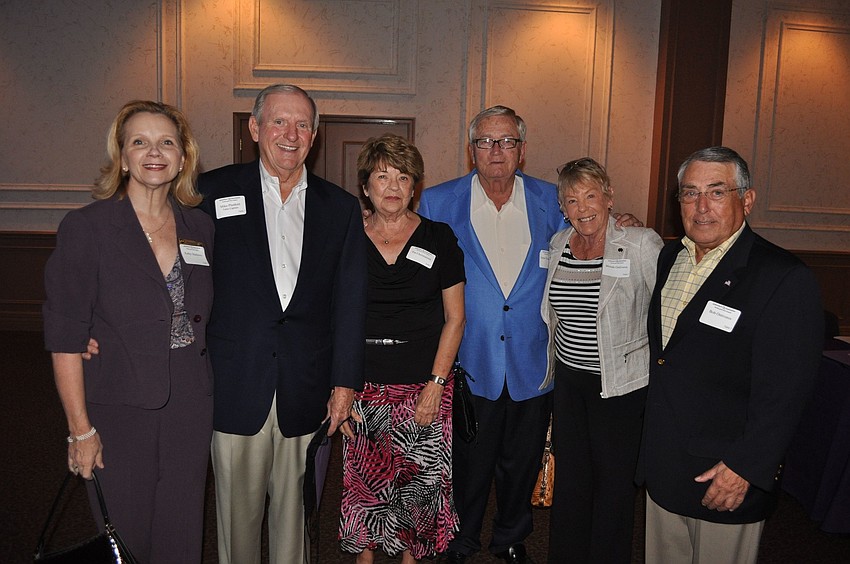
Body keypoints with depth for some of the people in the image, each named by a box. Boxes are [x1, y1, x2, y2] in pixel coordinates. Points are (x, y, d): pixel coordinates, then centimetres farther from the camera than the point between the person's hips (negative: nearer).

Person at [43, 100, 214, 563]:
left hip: (189, 409, 4)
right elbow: (64, 337, -10)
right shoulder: (86, 228, -9)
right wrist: (80, 429, -11)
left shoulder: (200, 227, 4)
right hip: (118, 411, -3)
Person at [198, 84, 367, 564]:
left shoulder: (341, 207, 7)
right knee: (238, 508, 10)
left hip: (307, 392, 1)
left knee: (296, 509, 13)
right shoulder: (214, 191, 2)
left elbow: (350, 302, 4)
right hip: (236, 385, -1)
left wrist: (345, 382, 0)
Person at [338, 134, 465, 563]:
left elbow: (455, 318, 1)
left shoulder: (438, 238, 2)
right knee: (364, 480, 7)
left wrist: (436, 384, -7)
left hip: (424, 387, 0)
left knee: (420, 481, 5)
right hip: (364, 387, 1)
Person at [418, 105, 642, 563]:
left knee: (521, 464, 18)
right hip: (467, 365, -1)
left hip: (531, 366, 2)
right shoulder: (438, 203, -3)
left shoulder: (550, 202, 1)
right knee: (467, 464, 13)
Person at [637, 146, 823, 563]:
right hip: (662, 466, 6)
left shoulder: (785, 278, -17)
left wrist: (744, 467, -19)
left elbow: (783, 391, -18)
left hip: (729, 480, -6)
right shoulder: (669, 257, 6)